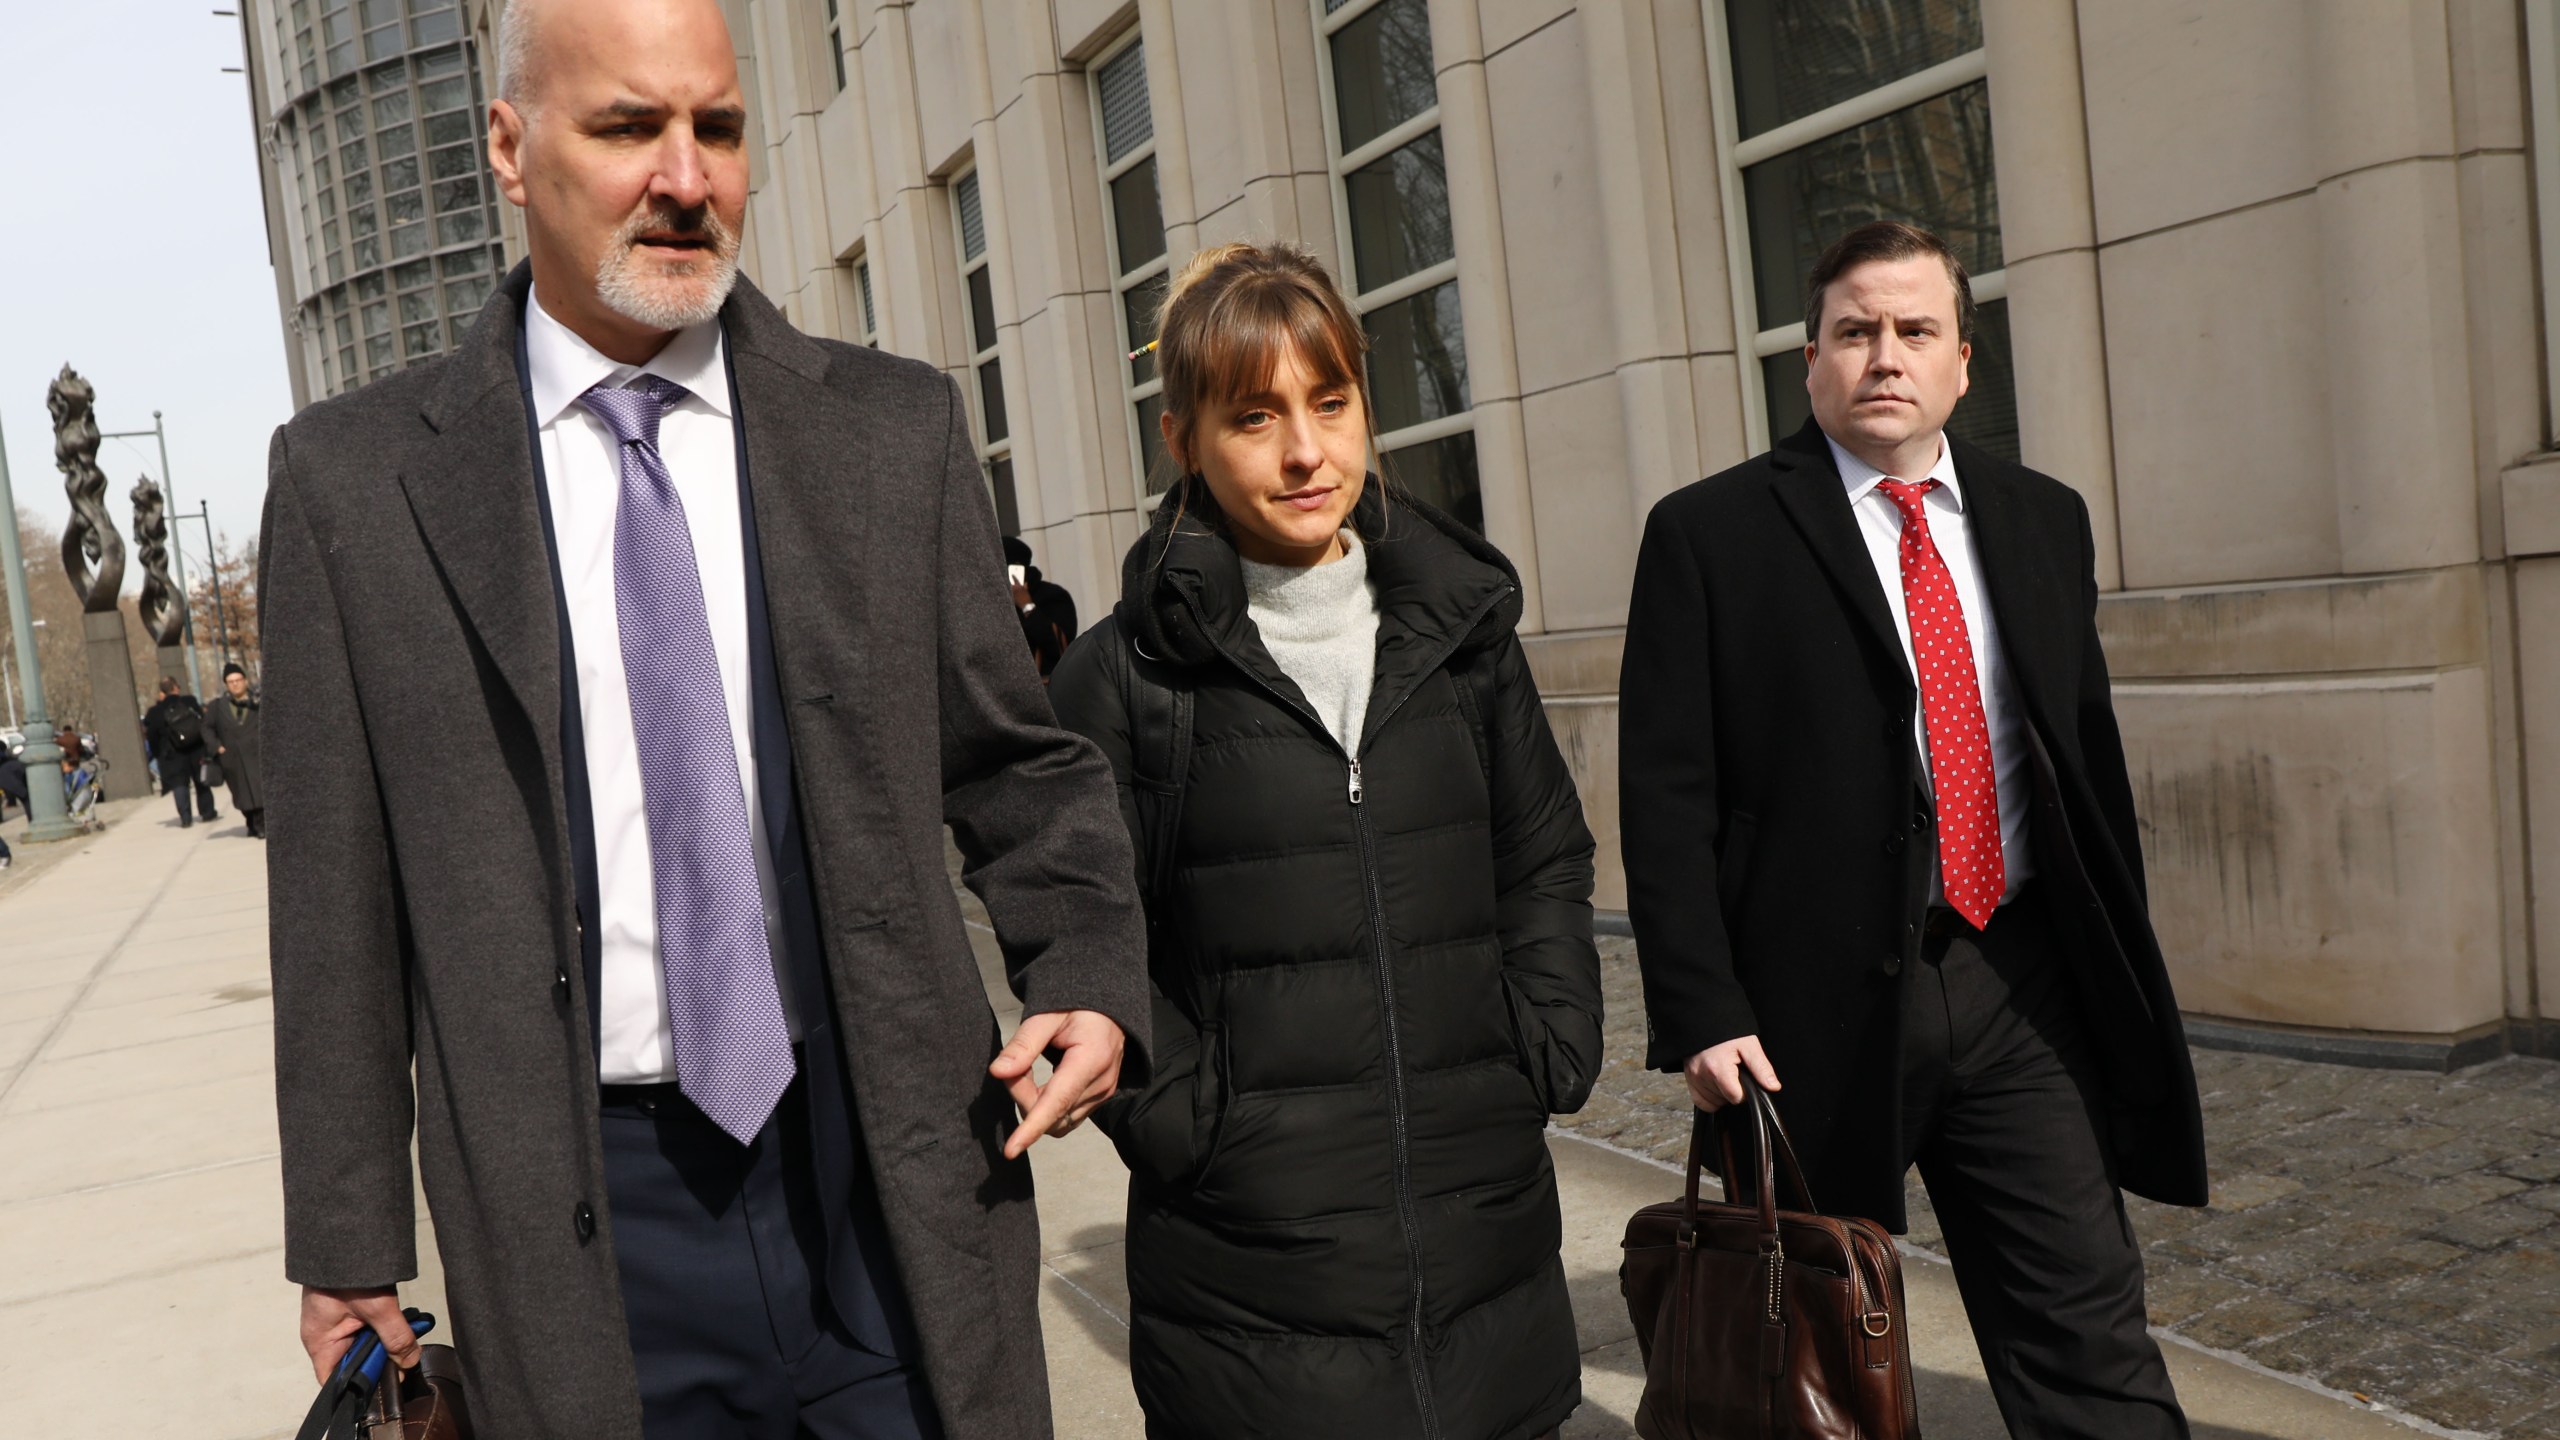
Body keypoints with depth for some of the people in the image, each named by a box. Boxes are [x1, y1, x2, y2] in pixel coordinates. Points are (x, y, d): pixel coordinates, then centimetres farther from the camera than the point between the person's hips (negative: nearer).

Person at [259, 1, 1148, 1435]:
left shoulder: (898, 428, 1)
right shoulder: (354, 480, -1)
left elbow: (1014, 759, 7)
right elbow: (340, 898, 1)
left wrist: (1095, 974, -8)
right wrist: (351, 1249, 4)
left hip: (899, 1178, 1)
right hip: (589, 1228, 0)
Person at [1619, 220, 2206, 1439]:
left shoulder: (2043, 518, 11)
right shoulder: (1709, 534, -4)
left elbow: (2090, 753, 15)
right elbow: (1665, 795, -8)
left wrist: (2121, 965, 13)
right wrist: (1702, 1013, -14)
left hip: (2020, 980, 4)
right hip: (1816, 998, -3)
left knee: (2091, 1334, 5)